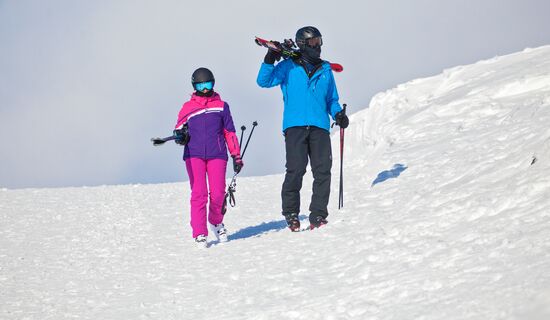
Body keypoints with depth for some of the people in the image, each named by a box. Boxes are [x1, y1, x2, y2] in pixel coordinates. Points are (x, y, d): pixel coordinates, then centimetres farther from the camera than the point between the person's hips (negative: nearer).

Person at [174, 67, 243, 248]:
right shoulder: (188, 107, 14)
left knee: (218, 194, -8)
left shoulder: (221, 106, 15)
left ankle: (216, 222, 21)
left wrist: (236, 156, 14)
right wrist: (180, 136, -15)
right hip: (194, 155, 0)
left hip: (217, 155, 0)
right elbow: (180, 129, 10)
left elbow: (229, 132, 17)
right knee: (199, 194, -10)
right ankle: (199, 234, -6)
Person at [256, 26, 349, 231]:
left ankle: (318, 215, -4)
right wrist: (269, 62, -10)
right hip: (295, 125, -3)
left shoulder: (325, 70, 20)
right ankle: (291, 214, -1)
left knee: (323, 171, -7)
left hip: (320, 126, 3)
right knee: (296, 170, -12)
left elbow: (331, 99, 25)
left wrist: (338, 114, 6)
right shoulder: (289, 67, 10)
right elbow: (264, 81, 5)